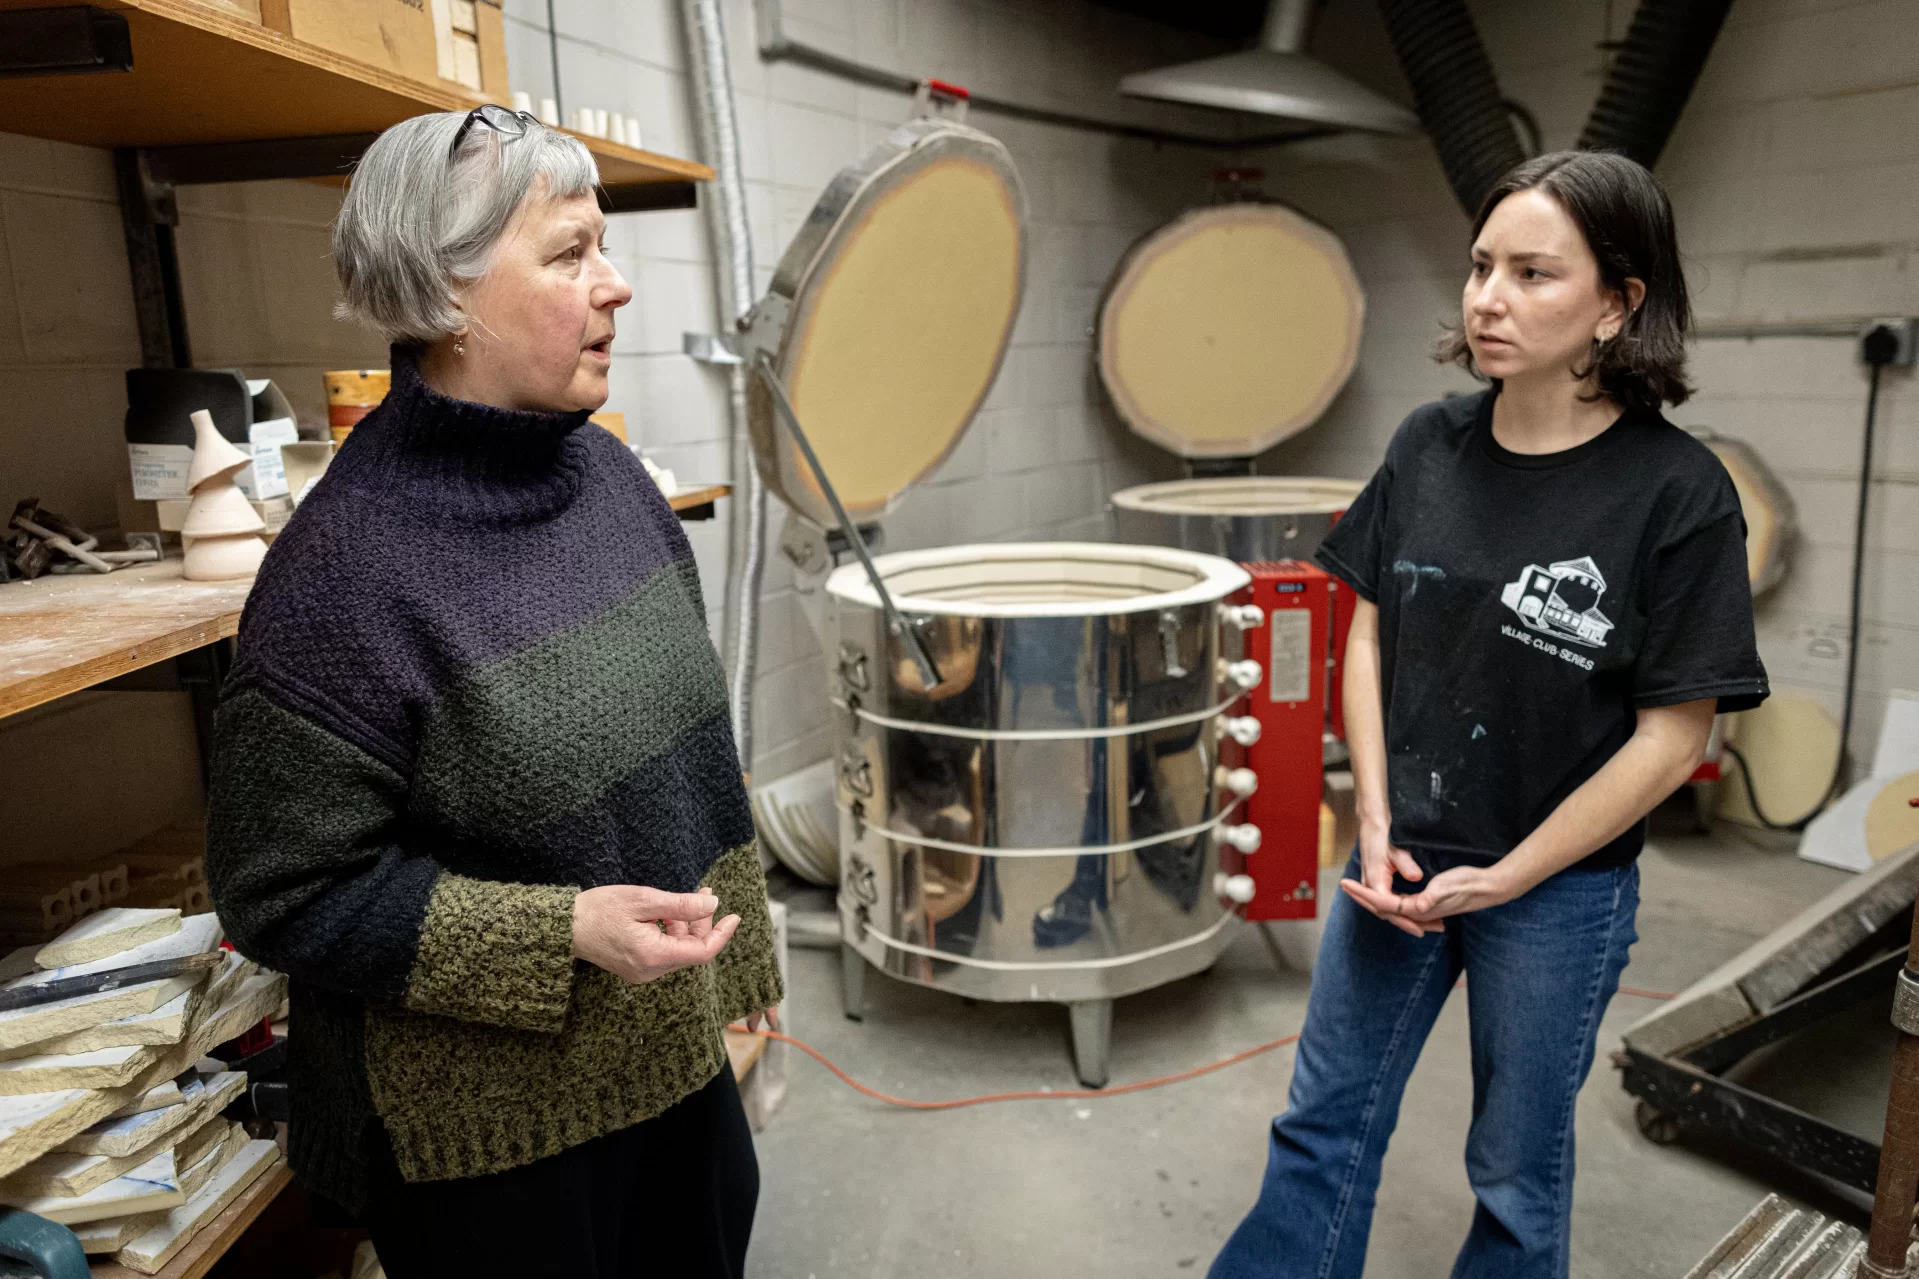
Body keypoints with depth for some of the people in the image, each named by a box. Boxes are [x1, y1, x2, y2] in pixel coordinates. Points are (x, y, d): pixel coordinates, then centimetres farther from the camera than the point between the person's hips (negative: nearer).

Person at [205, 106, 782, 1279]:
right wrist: (566, 931, -26)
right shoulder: (348, 565, -24)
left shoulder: (604, 470, -4)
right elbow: (284, 894, -18)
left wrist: (731, 947, 12)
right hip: (494, 1128, -6)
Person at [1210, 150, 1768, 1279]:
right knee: (1326, 1122, 16)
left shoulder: (1677, 492, -16)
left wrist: (1503, 880, -12)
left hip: (1561, 889, -3)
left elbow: (1672, 738, -13)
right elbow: (1369, 633, 2)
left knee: (1519, 1170, 18)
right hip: (1402, 858, 4)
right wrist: (1376, 826, -5)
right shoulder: (1432, 445, -4)